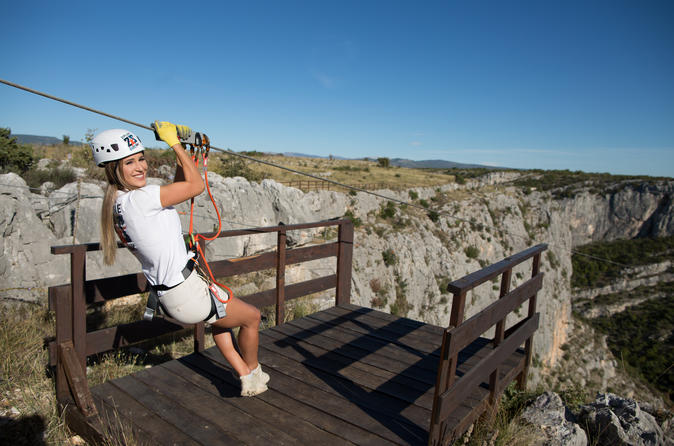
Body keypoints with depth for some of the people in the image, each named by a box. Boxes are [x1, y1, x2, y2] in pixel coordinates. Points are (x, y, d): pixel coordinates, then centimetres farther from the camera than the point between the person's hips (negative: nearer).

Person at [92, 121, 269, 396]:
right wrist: (174, 142, -7)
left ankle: (245, 377, 43)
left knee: (220, 319, 36)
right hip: (187, 293, -10)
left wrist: (179, 149, 13)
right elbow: (196, 185, -16)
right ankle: (253, 374, 40)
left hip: (167, 294, 10)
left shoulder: (117, 203, 6)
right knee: (252, 317, 14)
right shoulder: (139, 198, -23)